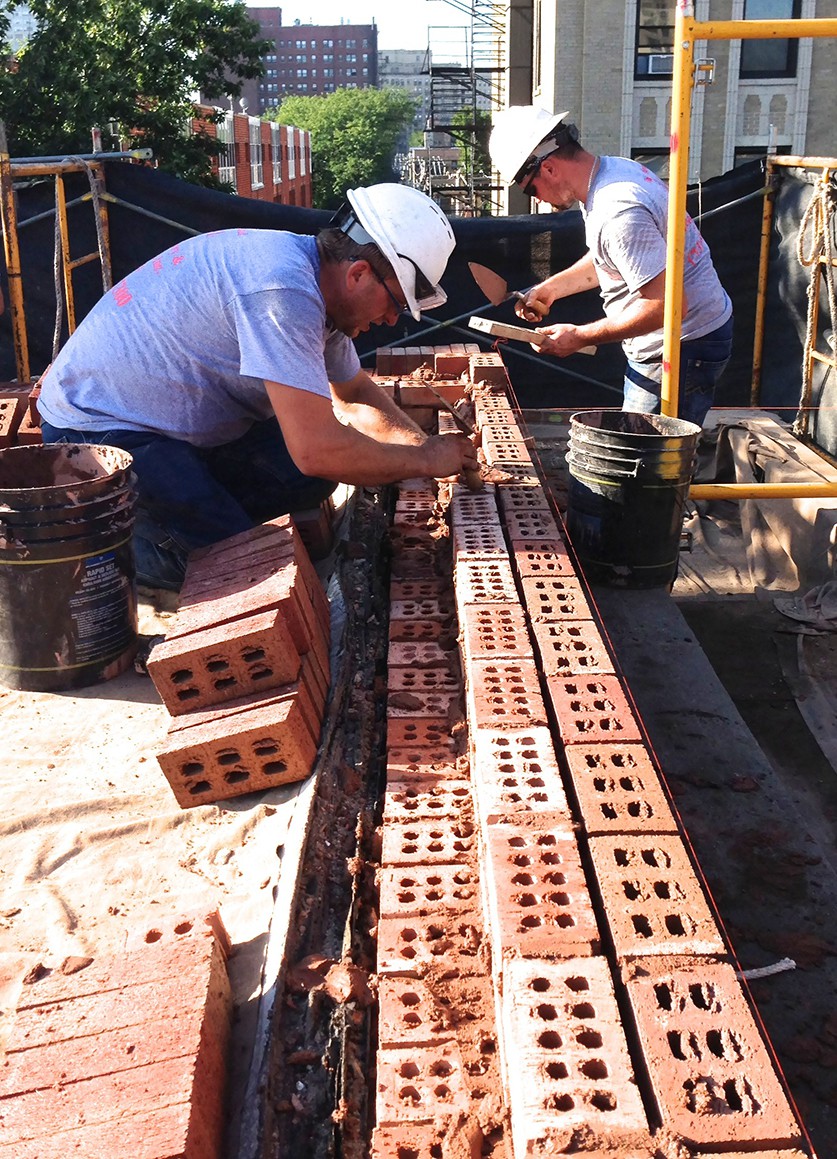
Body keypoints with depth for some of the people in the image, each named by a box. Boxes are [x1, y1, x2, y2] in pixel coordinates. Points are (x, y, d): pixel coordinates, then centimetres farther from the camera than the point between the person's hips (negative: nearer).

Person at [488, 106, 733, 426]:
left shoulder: (618, 213, -28)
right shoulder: (617, 169, 5)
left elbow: (666, 304, -30)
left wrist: (580, 337, -22)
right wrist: (551, 288, 13)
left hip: (682, 350, -10)